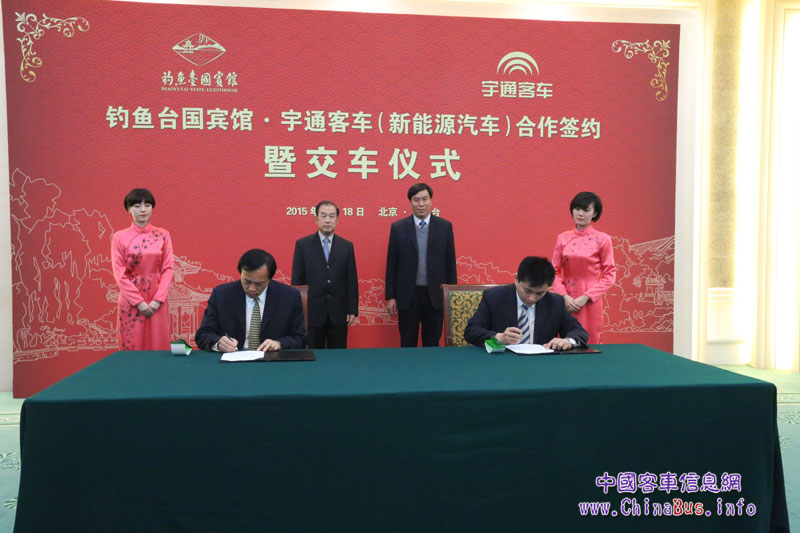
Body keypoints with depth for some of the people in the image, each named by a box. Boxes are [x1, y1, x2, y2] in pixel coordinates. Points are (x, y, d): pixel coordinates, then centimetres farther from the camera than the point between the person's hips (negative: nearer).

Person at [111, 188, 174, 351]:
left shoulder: (163, 235, 5)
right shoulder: (119, 237, 1)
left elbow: (168, 269, 0)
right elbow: (119, 274, -3)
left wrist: (157, 300, -11)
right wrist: (139, 302, -11)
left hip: (157, 301, 1)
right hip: (131, 300, -1)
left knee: (158, 345, 3)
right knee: (132, 346, 2)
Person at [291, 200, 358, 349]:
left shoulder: (347, 246, 5)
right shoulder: (302, 245, 1)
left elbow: (352, 280, 5)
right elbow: (297, 280, 1)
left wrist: (353, 310, 1)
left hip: (338, 314, 1)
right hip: (312, 313, -1)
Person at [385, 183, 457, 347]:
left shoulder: (445, 226, 2)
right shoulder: (398, 228, 1)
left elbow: (450, 263, 4)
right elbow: (391, 264, 2)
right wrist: (390, 296, 0)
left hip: (435, 295, 0)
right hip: (407, 295, 0)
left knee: (432, 345, 10)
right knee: (407, 345, 9)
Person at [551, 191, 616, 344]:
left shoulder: (602, 239, -3)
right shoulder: (563, 238, 5)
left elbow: (610, 275, -3)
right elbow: (555, 271, 7)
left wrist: (586, 297, -11)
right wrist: (564, 296, -8)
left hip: (589, 301, -2)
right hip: (566, 301, 3)